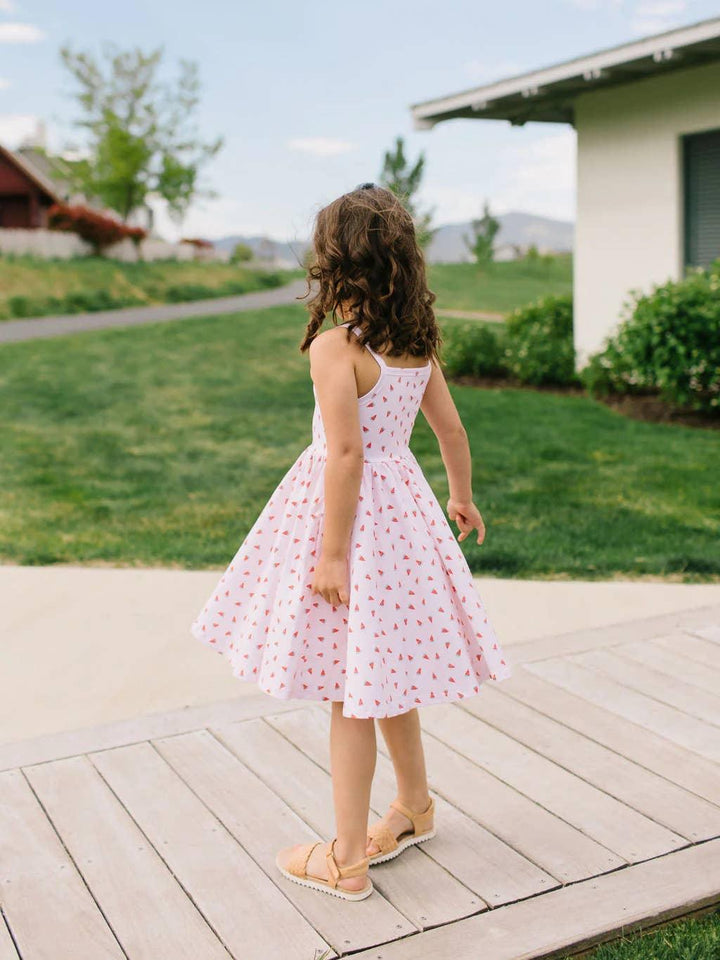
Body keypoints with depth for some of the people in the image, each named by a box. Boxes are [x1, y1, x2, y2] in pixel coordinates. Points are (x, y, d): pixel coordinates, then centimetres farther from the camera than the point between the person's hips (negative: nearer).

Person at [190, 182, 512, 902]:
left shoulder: (334, 348, -19)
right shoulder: (417, 343, 4)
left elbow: (345, 453, -23)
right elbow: (450, 428, 12)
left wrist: (332, 552, -18)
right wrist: (462, 497, 27)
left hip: (347, 508, -7)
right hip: (403, 504, 8)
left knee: (348, 695, 3)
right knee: (385, 678, 23)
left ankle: (345, 859, 17)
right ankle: (414, 806, 41)